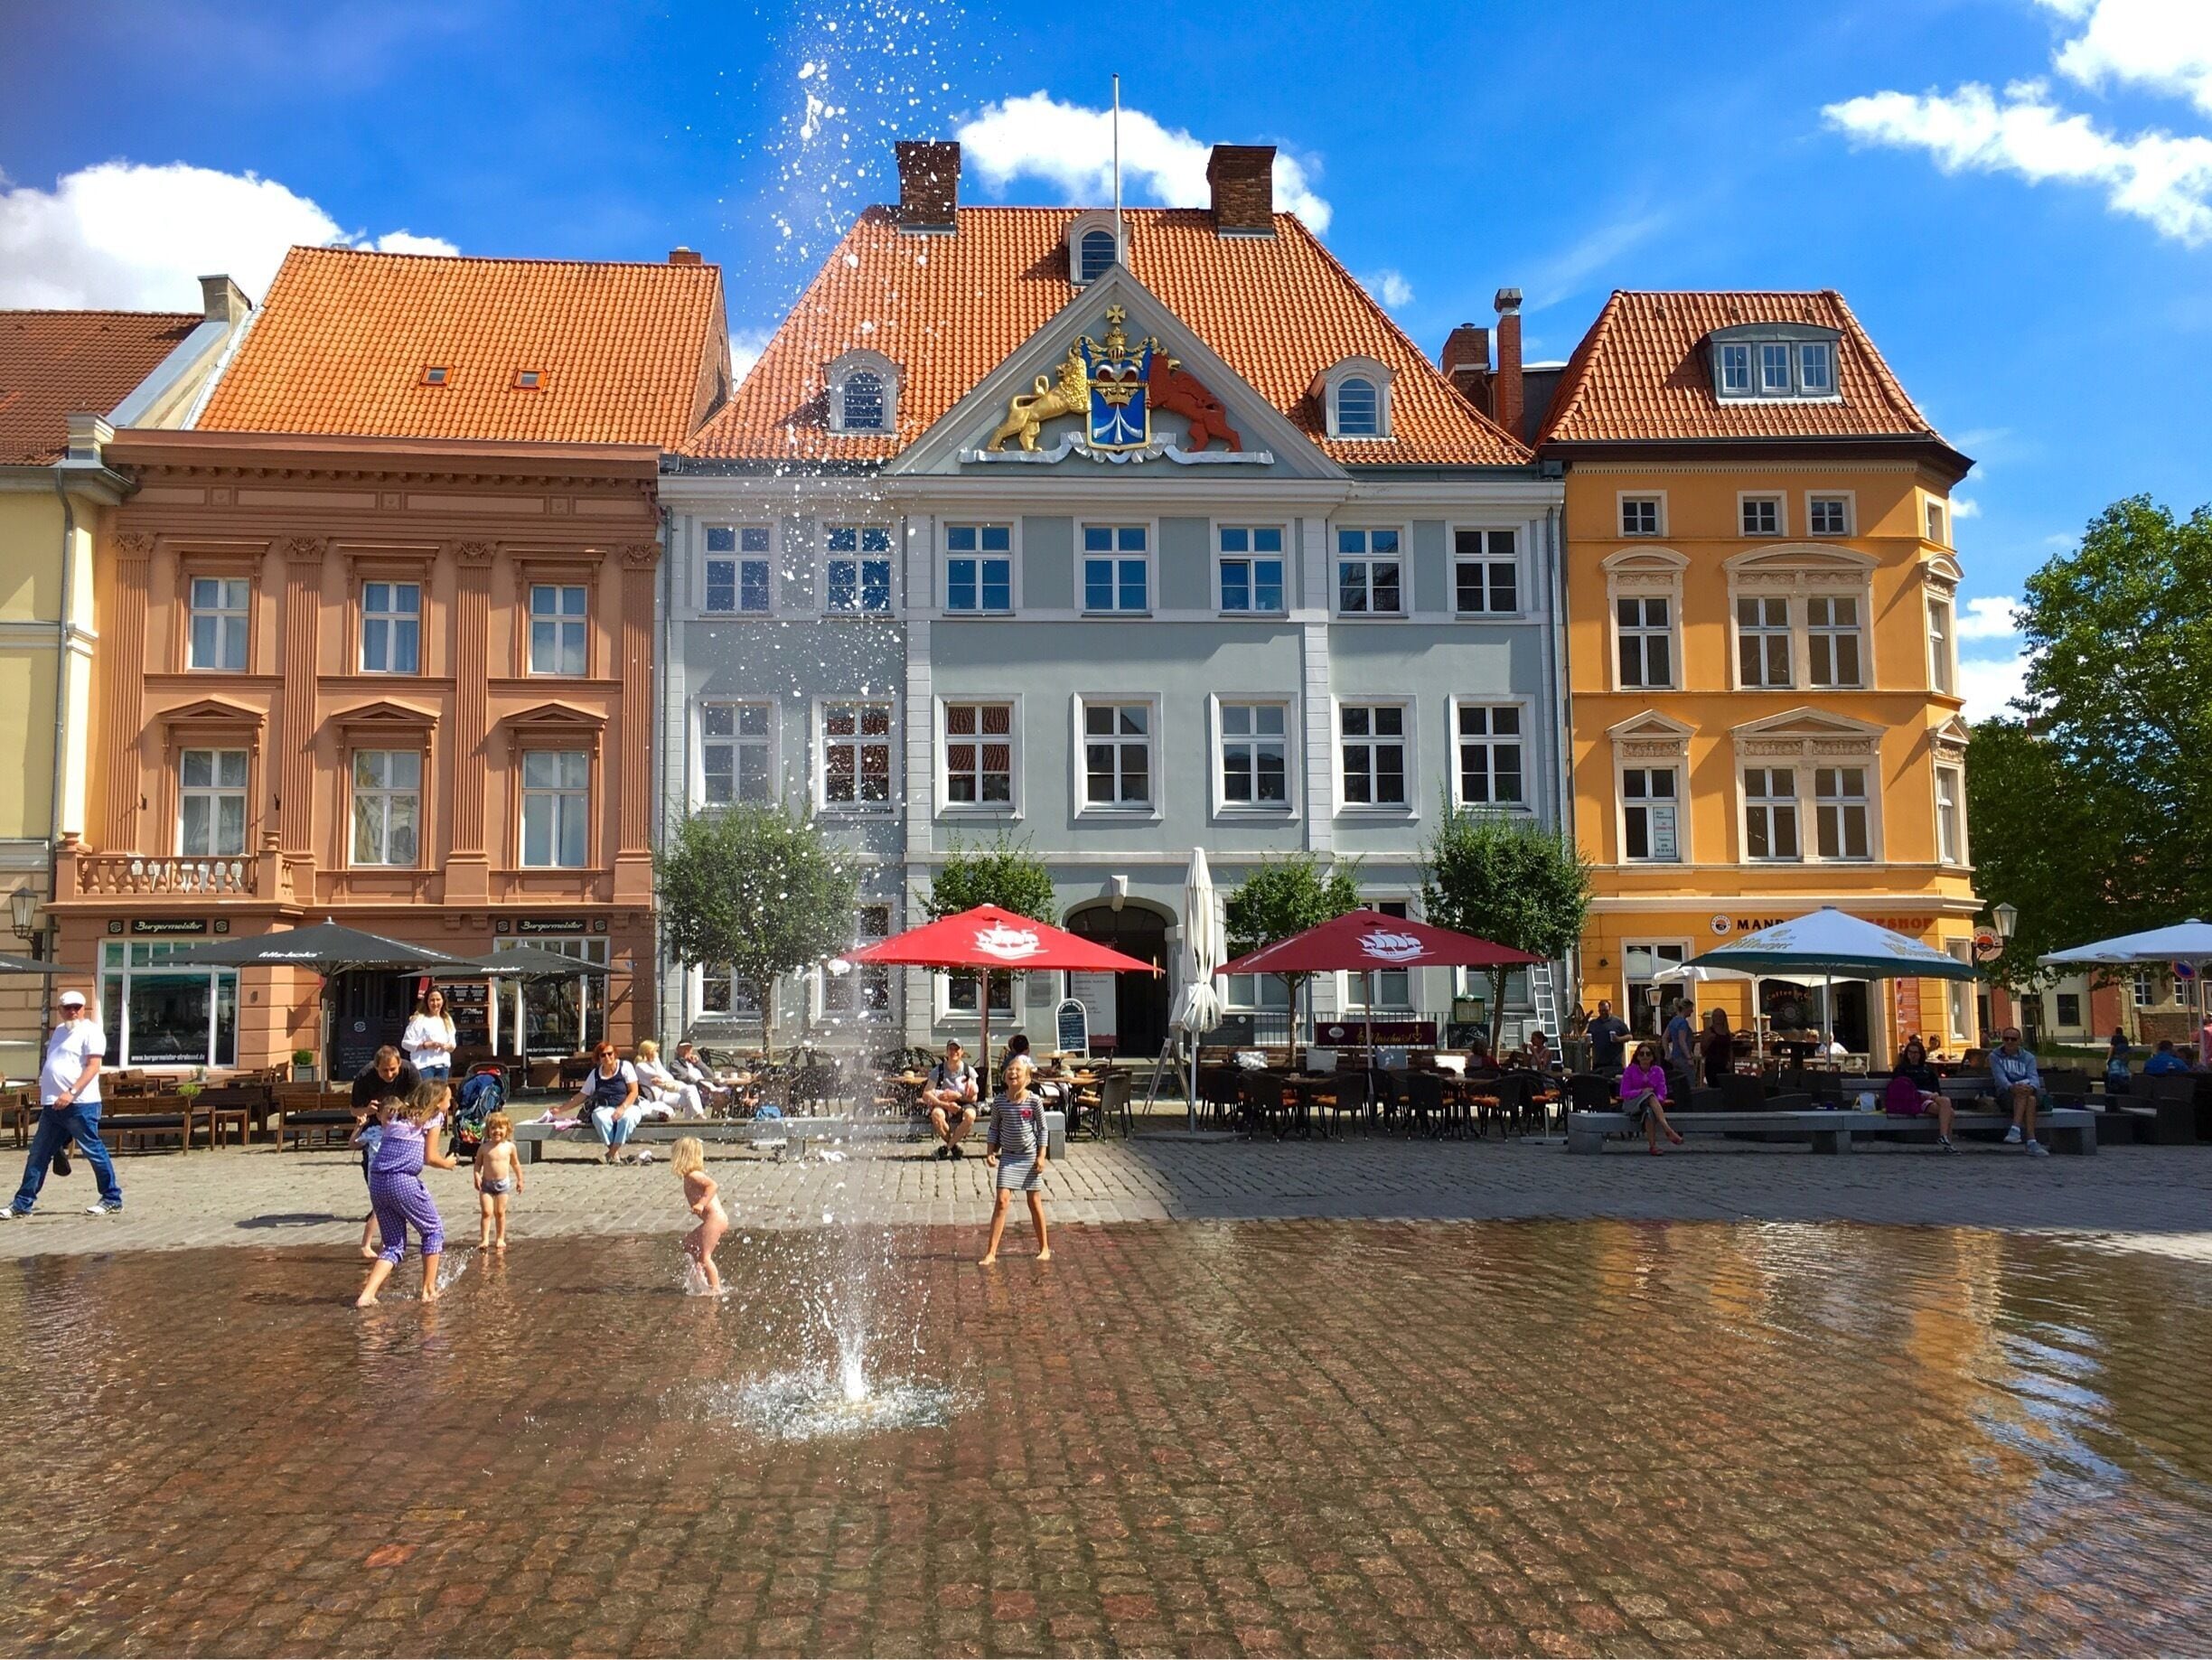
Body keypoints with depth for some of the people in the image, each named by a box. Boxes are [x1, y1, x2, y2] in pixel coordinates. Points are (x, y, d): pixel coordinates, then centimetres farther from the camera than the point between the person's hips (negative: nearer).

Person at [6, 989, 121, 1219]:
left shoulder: (90, 1031, -7)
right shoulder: (58, 1031, 18)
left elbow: (93, 1067, -16)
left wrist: (71, 1093, -25)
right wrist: (43, 1092, 20)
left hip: (80, 1105, -8)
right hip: (52, 1105, 8)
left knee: (94, 1151, -3)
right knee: (38, 1155, 10)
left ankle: (112, 1200, 5)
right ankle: (22, 1204, 17)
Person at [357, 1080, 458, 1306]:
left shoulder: (396, 1112, 21)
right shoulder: (434, 1117, 4)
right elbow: (430, 1158, 0)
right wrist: (448, 1163, 17)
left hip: (376, 1182, 6)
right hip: (403, 1181, -6)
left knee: (394, 1245, 15)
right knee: (433, 1231, 15)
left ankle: (366, 1295, -2)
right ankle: (429, 1291, 15)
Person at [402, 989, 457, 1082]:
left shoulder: (447, 1020, 15)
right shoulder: (419, 1019, -3)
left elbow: (452, 1045, 18)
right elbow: (405, 1043, -7)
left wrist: (447, 1046, -5)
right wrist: (427, 1045, -15)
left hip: (443, 1066, 5)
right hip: (424, 1065, -5)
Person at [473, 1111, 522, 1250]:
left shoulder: (509, 1147, -3)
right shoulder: (484, 1147, -6)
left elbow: (515, 1164, 9)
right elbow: (478, 1163, 0)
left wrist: (520, 1179, 13)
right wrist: (477, 1176, -16)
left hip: (503, 1183, 1)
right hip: (486, 1183, -1)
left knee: (500, 1212, 8)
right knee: (486, 1212, -7)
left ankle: (500, 1239, 17)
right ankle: (485, 1239, -5)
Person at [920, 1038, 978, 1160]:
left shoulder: (969, 1071, -1)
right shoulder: (938, 1070, -4)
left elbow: (973, 1098, -1)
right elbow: (926, 1095, -11)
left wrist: (957, 1096, -19)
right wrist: (946, 1105, -24)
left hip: (963, 1105, 0)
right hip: (942, 1105, 0)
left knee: (970, 1115, -35)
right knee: (936, 1114, -36)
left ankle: (947, 1145, -15)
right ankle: (954, 1145, -12)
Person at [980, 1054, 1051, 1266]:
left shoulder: (1034, 1101, -9)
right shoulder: (999, 1102, -4)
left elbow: (1042, 1129, -3)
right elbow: (994, 1129, 7)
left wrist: (1041, 1156, -7)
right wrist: (990, 1152, -2)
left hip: (1030, 1156, -1)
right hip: (1008, 1156, 1)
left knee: (1035, 1203, 9)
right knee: (1001, 1200, -8)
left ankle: (1044, 1248, 24)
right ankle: (991, 1252, -6)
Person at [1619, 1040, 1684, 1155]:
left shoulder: (1658, 1071, 4)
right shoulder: (1630, 1070, -1)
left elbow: (1662, 1094, 1)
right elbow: (1624, 1093, -4)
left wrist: (1658, 1101, -22)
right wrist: (1641, 1092, -18)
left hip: (1650, 1104, 2)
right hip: (1632, 1104, -2)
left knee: (1649, 1110, -39)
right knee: (1650, 1096, -37)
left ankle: (1653, 1145, -47)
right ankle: (1668, 1130, -52)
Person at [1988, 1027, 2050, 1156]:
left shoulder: (2028, 1057, 16)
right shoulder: (1995, 1057, 11)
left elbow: (2034, 1077, -4)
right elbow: (2000, 1077, -9)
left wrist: (2031, 1087, -30)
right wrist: (2011, 1087, -33)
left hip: (2030, 1094, 2)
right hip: (2006, 1095, -2)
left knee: (2031, 1099, -36)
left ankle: (2016, 1130, -48)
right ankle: (2031, 1143, -46)